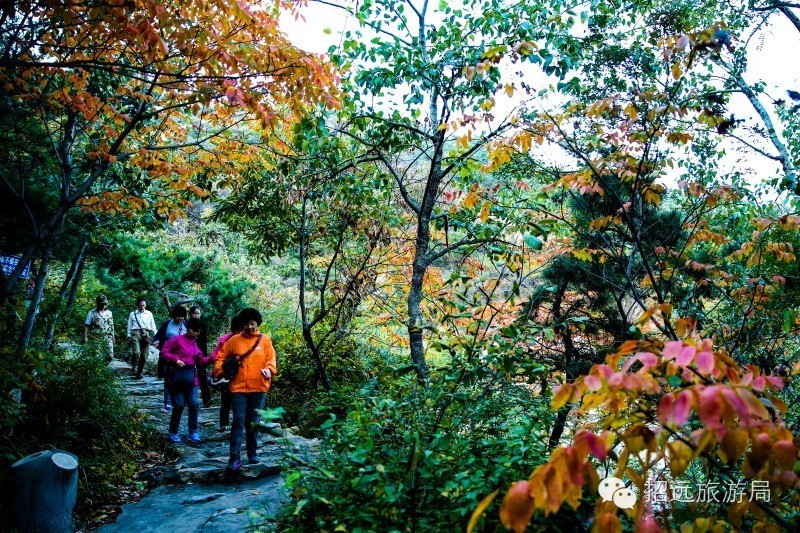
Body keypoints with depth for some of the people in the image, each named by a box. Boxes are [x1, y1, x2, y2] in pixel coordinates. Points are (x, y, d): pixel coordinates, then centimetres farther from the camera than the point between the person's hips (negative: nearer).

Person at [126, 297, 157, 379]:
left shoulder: (149, 314, 14)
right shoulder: (132, 314, 10)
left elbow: (153, 326, 14)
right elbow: (129, 326, 12)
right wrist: (129, 336, 5)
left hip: (146, 335, 2)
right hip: (136, 334, -2)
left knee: (144, 356, 3)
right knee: (137, 352, -22)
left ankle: (139, 373, 15)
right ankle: (133, 370, -7)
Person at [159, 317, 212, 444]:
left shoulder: (194, 343, 16)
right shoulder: (177, 340, -4)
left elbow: (200, 359, 11)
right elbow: (164, 351, -7)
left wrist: (211, 359, -6)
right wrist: (175, 360, -17)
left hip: (191, 376, 6)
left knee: (193, 404, 1)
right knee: (179, 405, -2)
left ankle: (193, 433, 10)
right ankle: (173, 433, 14)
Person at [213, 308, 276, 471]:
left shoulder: (265, 340, 4)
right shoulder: (234, 340, 4)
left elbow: (271, 359, -1)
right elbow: (220, 357, 10)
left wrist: (269, 369, -21)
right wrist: (220, 371, -6)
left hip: (258, 387, 1)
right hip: (238, 387, -1)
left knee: (253, 423, 11)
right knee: (238, 422, -5)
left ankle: (252, 453, 24)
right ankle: (234, 457, -2)